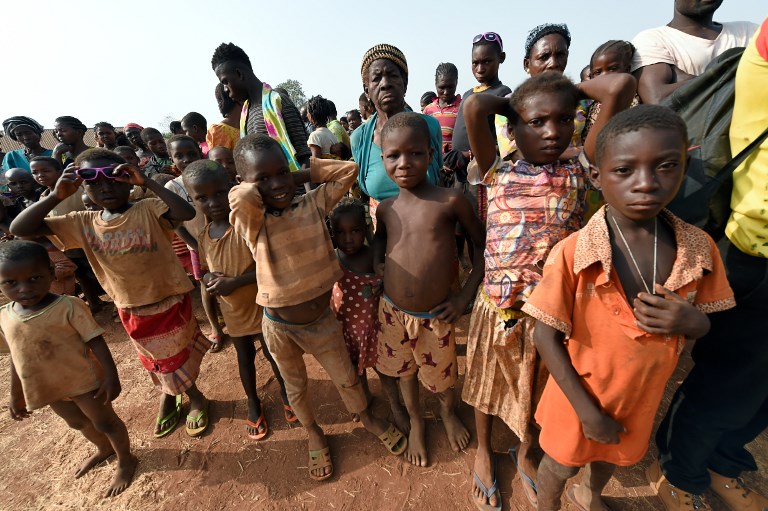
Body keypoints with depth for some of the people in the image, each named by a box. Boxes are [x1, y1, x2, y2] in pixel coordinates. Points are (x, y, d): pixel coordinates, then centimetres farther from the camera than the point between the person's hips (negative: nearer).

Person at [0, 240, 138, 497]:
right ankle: (104, 449, 52)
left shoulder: (68, 307, -23)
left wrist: (110, 376, -24)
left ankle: (126, 460, 32)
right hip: (46, 388, 7)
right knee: (77, 423, 26)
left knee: (105, 422, 9)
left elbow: (96, 341, -20)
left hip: (84, 381, -6)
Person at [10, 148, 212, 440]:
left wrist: (146, 182, -35)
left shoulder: (149, 210, -18)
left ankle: (195, 399, 41)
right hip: (131, 312, 5)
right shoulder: (83, 224, -3)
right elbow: (20, 229, -5)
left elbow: (187, 213, -37)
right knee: (157, 362, 26)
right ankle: (169, 395, 52)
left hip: (170, 303, -4)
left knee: (176, 360, 14)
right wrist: (57, 195, -15)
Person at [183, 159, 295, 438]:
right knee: (245, 357, 23)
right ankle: (253, 402, 47)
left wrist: (235, 281, -27)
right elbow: (206, 271, 8)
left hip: (261, 306, -4)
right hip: (232, 311, 5)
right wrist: (209, 279, -14)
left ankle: (285, 391, 45)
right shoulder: (202, 237, -5)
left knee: (273, 353, 16)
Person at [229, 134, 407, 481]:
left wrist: (301, 175, -11)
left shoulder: (313, 203, -9)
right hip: (280, 327, -1)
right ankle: (314, 433, 55)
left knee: (347, 378, 20)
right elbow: (241, 197, -41)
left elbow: (349, 169, -12)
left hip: (322, 319, 2)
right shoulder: (251, 221, -19)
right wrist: (256, 186, -19)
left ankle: (368, 419, 52)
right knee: (295, 387, 24)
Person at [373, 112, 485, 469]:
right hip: (393, 312, 3)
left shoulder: (450, 200, -15)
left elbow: (482, 243, -4)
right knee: (405, 372, 25)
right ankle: (415, 421, 55)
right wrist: (377, 260, -3)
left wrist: (466, 296, -9)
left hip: (436, 316, -2)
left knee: (442, 375, 22)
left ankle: (448, 413, 58)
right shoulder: (386, 208, -4)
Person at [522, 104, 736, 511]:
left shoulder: (699, 248, -15)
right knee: (560, 466, 23)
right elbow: (546, 336, -23)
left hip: (644, 392, 5)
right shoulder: (573, 253, -30)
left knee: (617, 455, 33)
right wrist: (587, 410, -19)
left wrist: (690, 321, -24)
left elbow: (704, 324, 0)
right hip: (581, 393, -4)